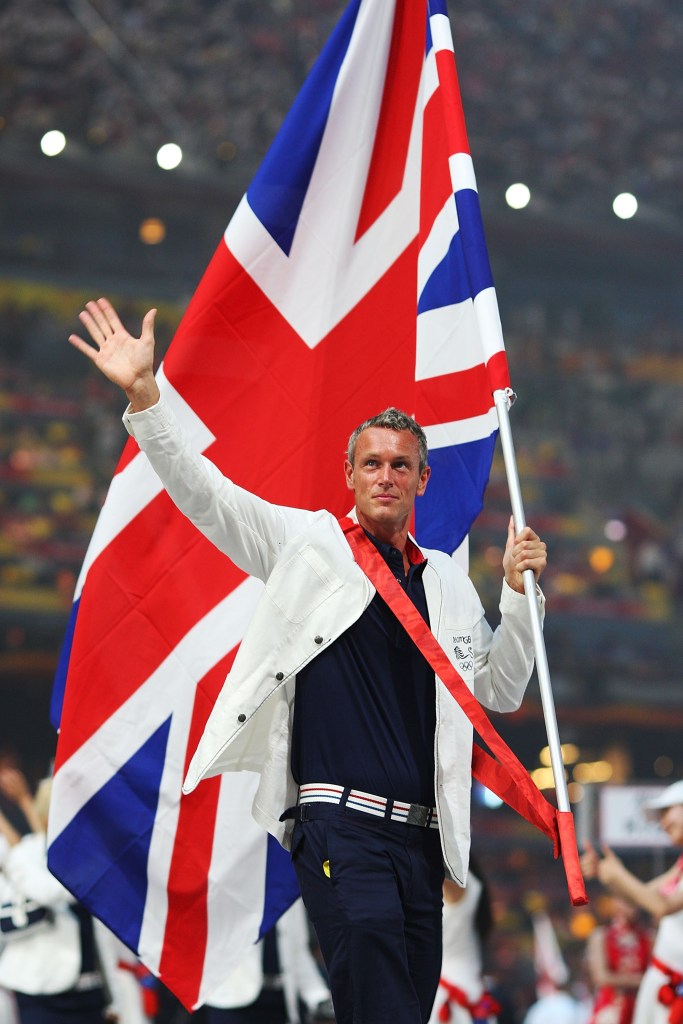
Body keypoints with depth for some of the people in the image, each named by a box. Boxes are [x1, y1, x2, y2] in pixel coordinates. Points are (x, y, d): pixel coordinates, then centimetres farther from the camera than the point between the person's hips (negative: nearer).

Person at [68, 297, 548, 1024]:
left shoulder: (449, 583, 19)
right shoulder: (310, 544, 7)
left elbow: (500, 691, 23)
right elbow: (205, 494, -1)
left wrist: (518, 591, 10)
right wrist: (143, 395, -13)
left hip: (420, 839, 5)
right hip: (338, 823, -5)